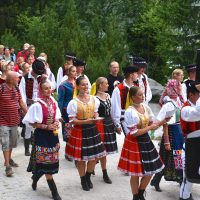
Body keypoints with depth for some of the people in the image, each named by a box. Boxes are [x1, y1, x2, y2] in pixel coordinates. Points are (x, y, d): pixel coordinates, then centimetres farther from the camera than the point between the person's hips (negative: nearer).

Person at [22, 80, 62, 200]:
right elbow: (31, 122, -14)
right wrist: (46, 127, -20)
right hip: (42, 136, -6)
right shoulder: (37, 105, -17)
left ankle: (35, 178, 39)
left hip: (52, 135, 6)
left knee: (46, 162, 13)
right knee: (46, 162, 1)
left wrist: (56, 123, -7)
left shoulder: (54, 103, 2)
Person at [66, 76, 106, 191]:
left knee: (94, 156, 9)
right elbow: (72, 120, -13)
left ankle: (88, 177, 34)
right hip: (80, 131, -4)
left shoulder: (93, 99, 2)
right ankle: (83, 180, 27)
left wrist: (95, 119, -9)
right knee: (81, 157, 6)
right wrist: (86, 121, -25)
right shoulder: (74, 102, -13)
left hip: (92, 130, 5)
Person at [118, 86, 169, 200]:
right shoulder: (130, 112, -19)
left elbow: (151, 124, 7)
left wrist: (162, 122, -10)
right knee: (136, 173, 6)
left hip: (146, 141, 7)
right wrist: (150, 128, -18)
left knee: (150, 171, 14)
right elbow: (134, 133, -20)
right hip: (135, 143, -7)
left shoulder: (146, 107, 1)